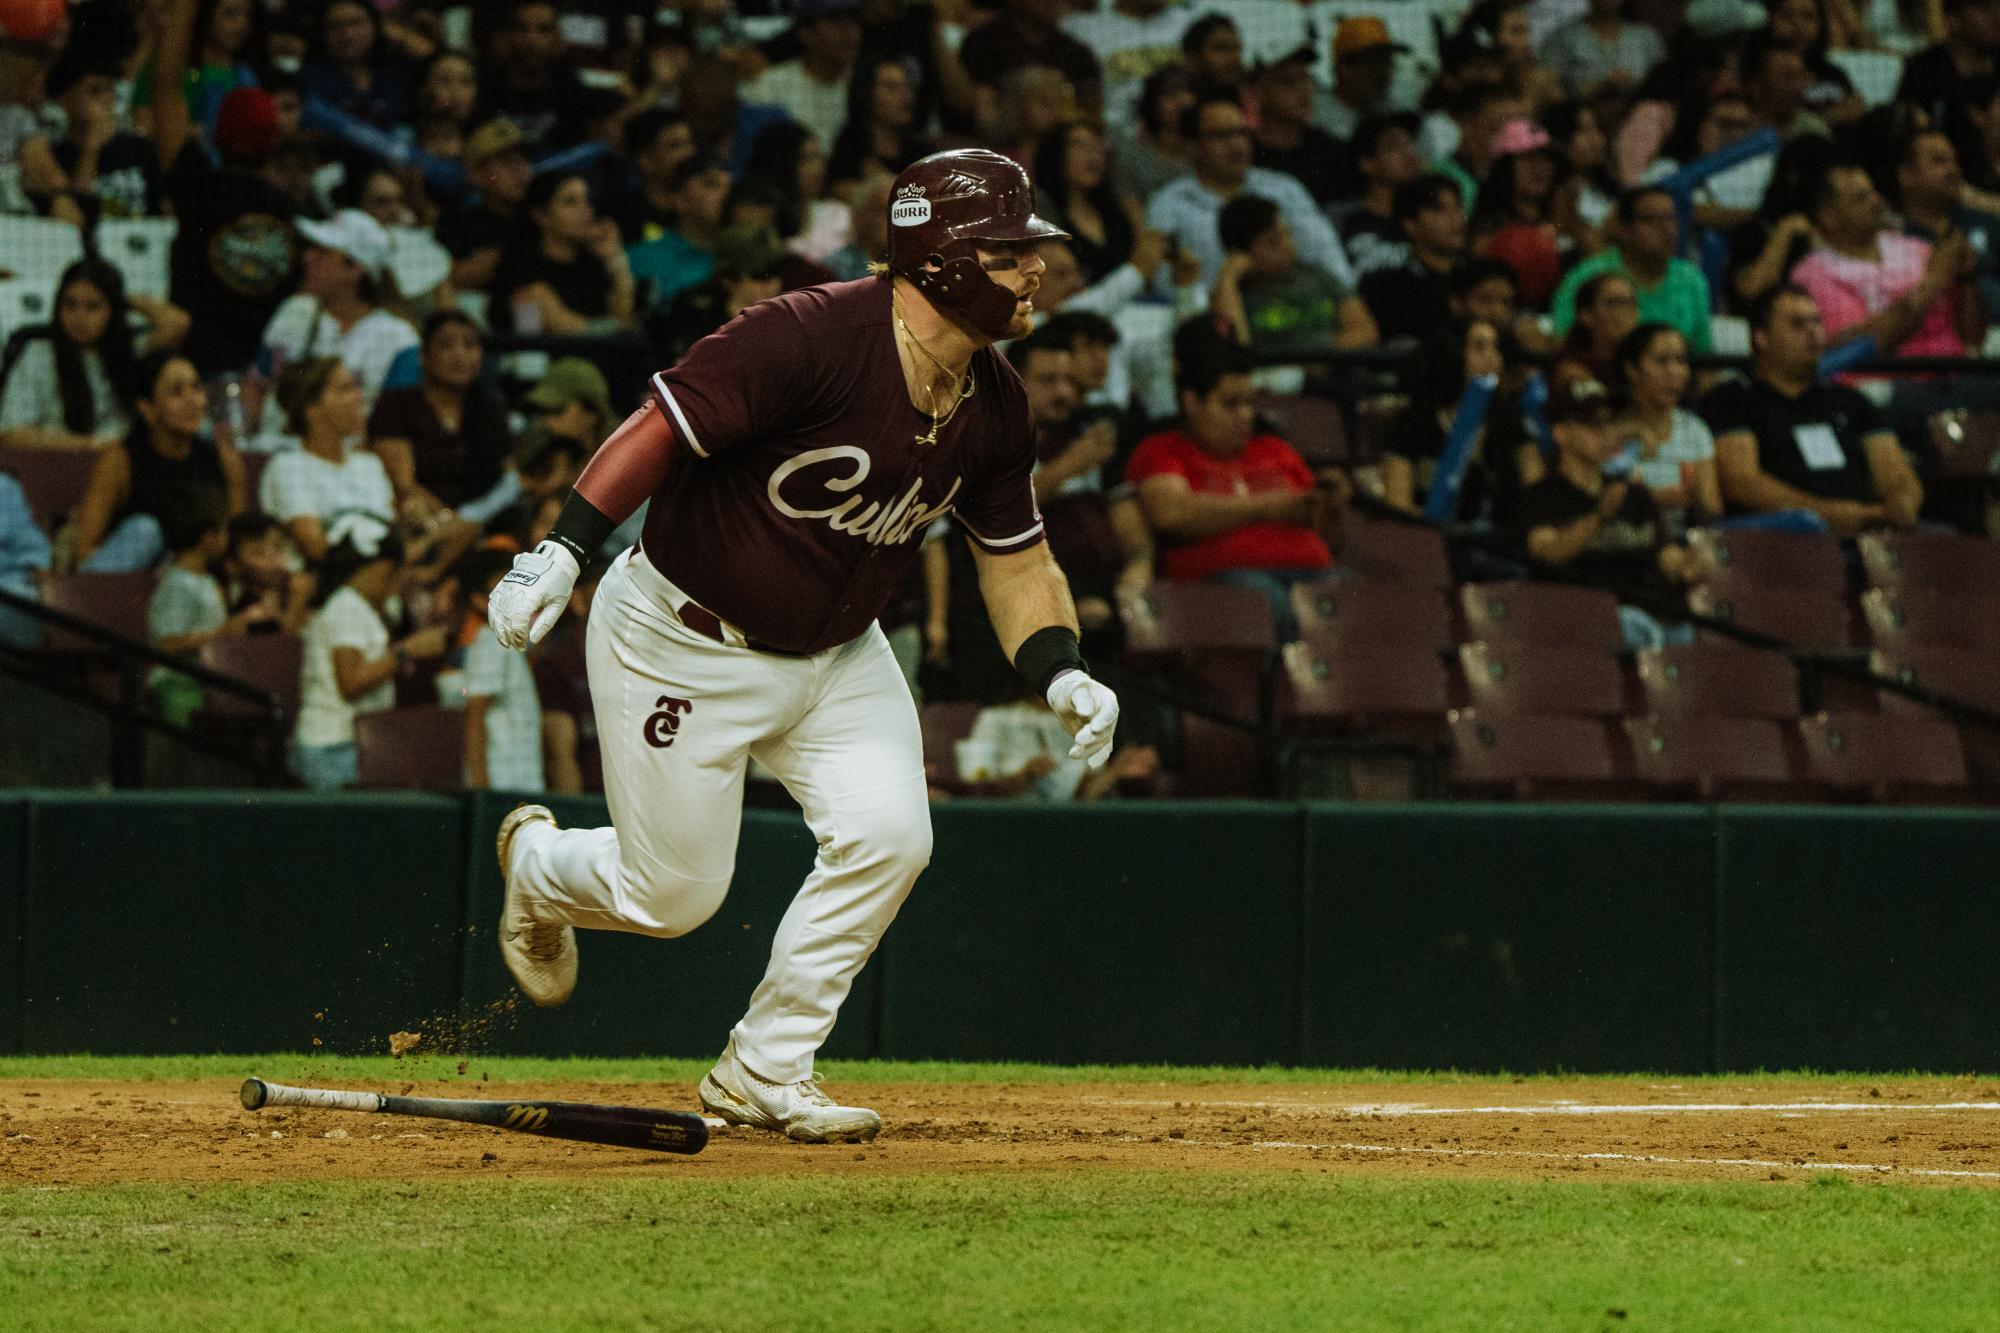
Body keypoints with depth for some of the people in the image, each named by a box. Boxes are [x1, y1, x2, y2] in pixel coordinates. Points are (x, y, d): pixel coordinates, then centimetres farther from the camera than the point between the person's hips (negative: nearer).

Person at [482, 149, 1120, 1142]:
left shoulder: (992, 406, -5)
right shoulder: (809, 338, -29)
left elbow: (1014, 554, 6)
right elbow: (665, 424, -28)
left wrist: (1058, 672, -10)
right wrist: (564, 549, -37)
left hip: (833, 652, 6)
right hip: (681, 642, -6)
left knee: (887, 835, -14)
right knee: (673, 894, 0)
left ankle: (762, 1076, 2)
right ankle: (538, 865, 37)